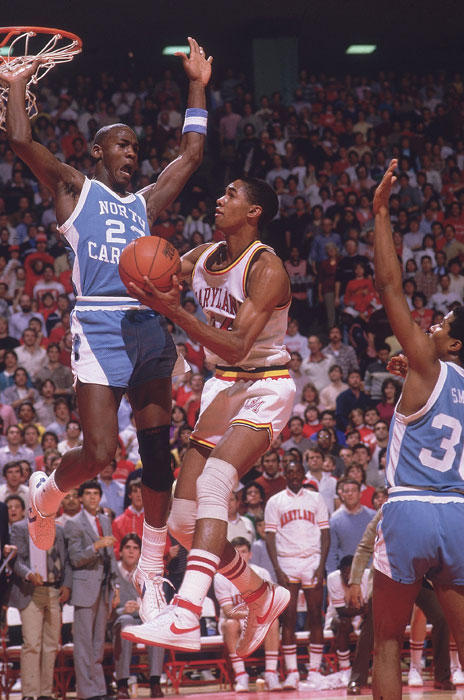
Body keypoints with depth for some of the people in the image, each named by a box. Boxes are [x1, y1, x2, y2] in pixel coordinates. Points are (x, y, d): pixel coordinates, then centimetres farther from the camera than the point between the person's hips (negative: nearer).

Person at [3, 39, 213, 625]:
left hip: (149, 327, 5)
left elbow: (191, 155, 28)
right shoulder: (74, 189, 10)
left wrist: (197, 88, 29)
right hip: (98, 324, -5)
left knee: (158, 455, 3)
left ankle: (151, 572, 11)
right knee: (99, 454, -14)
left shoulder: (144, 202, 24)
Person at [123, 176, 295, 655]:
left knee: (212, 483, -31)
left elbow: (235, 347, -24)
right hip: (223, 386, 8)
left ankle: (184, 619, -43)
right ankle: (263, 598, 24)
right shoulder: (202, 258, 6)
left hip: (265, 387, -8)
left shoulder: (266, 269, -16)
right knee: (183, 521, 2)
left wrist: (175, 311, -33)